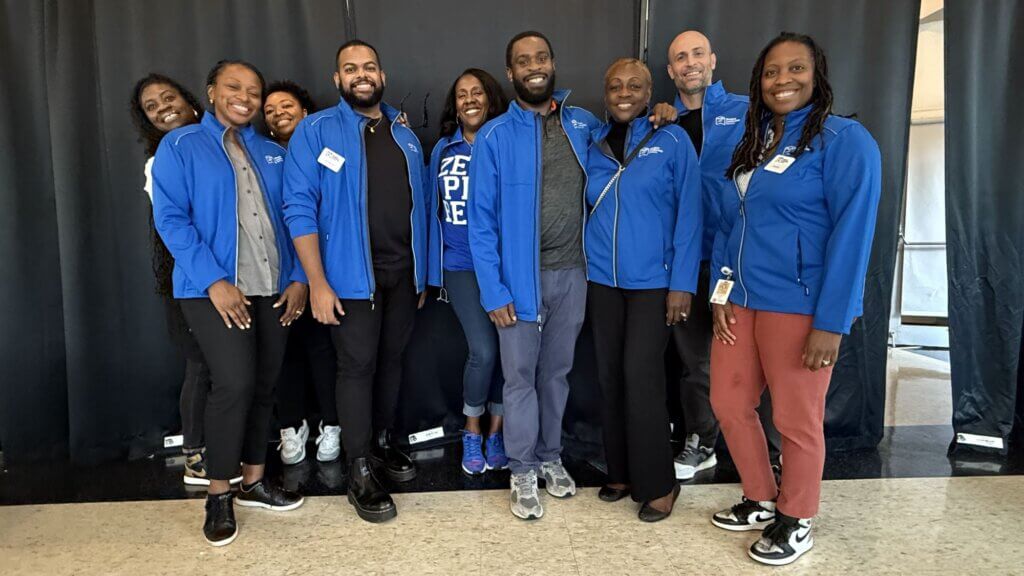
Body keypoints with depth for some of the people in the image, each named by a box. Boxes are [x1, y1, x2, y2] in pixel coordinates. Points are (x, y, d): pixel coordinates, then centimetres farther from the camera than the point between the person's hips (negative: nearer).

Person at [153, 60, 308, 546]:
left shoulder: (272, 153, 14)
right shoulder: (179, 146, 1)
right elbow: (170, 219, -8)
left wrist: (298, 277, 1)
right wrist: (214, 280, -17)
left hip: (273, 289, 5)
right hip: (215, 290, -5)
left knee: (264, 386, 9)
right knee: (235, 383, -15)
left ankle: (253, 481, 26)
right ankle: (218, 493, 5)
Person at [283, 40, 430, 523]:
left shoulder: (405, 135, 12)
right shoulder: (316, 131, -4)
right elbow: (300, 208, -10)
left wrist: (422, 273, 12)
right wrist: (317, 283, -17)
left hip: (404, 274, 5)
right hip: (352, 276, -5)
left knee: (391, 360, 15)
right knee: (357, 366, 0)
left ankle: (381, 442, 34)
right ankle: (359, 474, 14)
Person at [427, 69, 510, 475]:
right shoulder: (443, 149, 8)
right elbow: (436, 211, 13)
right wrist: (435, 272, 11)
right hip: (462, 267, 0)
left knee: (506, 350, 5)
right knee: (483, 351, -9)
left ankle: (494, 434, 26)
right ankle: (471, 433, 16)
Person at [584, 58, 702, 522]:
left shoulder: (672, 140, -3)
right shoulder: (593, 144, 7)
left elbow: (688, 215, -6)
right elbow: (586, 210, 12)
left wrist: (682, 283, -11)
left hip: (652, 280, -4)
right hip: (601, 279, 4)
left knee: (641, 377, -7)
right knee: (609, 376, 8)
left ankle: (658, 484, 11)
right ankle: (620, 472, 24)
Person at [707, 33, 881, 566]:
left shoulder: (844, 139, -8)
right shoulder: (751, 142, 12)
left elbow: (852, 233, -14)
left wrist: (831, 322, -19)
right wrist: (720, 293, 5)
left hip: (800, 305, -7)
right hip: (742, 301, 7)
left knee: (797, 420, 6)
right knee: (728, 404, 13)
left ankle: (795, 521, 29)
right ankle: (761, 500, 35)